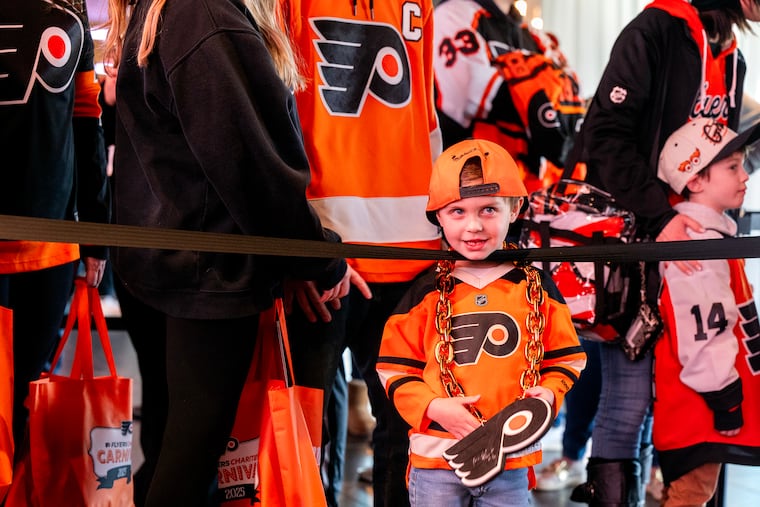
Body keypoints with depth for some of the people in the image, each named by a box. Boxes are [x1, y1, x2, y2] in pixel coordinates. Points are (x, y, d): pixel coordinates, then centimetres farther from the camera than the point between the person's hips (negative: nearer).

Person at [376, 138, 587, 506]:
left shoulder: (536, 288, 3)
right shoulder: (426, 292, -1)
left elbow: (564, 358, 10)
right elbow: (395, 369, 1)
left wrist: (548, 393, -10)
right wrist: (433, 408, -14)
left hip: (511, 460, 1)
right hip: (435, 458, -1)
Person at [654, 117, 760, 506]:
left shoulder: (711, 233, 16)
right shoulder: (698, 243, -19)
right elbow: (704, 332, -24)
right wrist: (724, 399, -20)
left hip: (696, 405, 11)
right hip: (701, 403, -11)